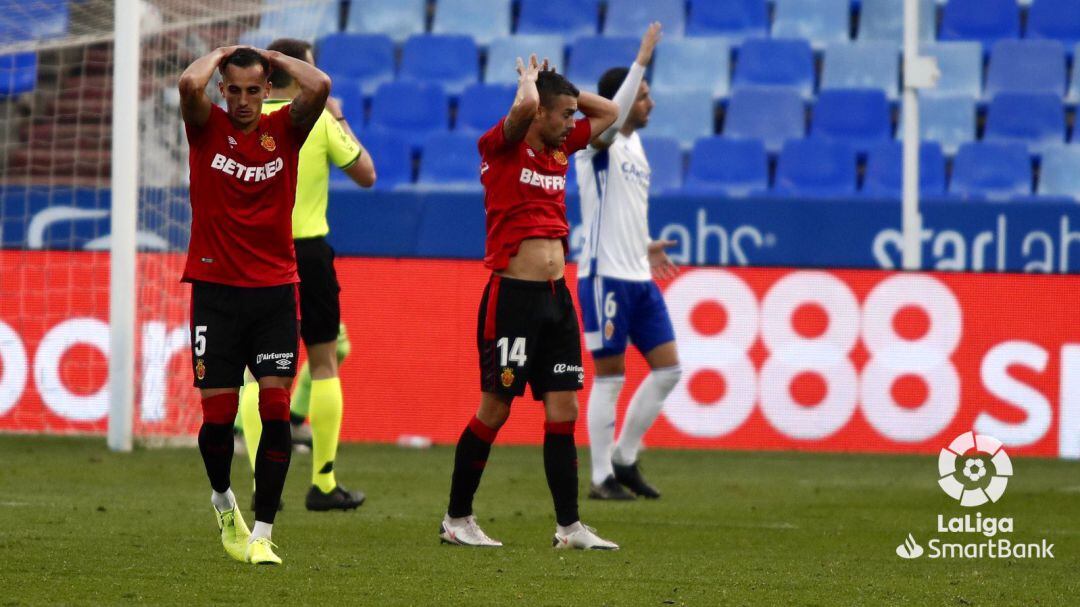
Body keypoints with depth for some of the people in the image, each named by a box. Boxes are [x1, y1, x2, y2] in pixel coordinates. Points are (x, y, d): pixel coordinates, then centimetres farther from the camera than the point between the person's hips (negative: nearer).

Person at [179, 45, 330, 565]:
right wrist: (221, 53, -2)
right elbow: (189, 84, -20)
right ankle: (223, 499, 29)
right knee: (218, 415, -1)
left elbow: (319, 86, -14)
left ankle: (261, 535, -6)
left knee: (276, 410, -9)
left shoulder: (284, 130, 4)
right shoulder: (207, 129, 1)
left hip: (274, 292, 1)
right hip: (216, 291, -1)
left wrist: (273, 57, 1)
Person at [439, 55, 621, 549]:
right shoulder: (502, 148, -7)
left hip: (556, 297, 7)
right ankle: (457, 519, 10)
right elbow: (525, 107, -27)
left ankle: (569, 527, 5)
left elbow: (609, 112, 25)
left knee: (564, 410, 3)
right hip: (513, 294, -7)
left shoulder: (560, 149, 14)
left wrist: (563, 88, 14)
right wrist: (530, 81, -6)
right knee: (495, 409, -1)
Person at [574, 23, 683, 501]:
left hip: (639, 278, 8)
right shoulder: (597, 142, -9)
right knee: (609, 378, -5)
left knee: (668, 368, 5)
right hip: (605, 277, -8)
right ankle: (601, 479, 2)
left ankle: (625, 460, 16)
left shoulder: (634, 144, 16)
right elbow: (611, 116, -32)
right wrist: (641, 61, -34)